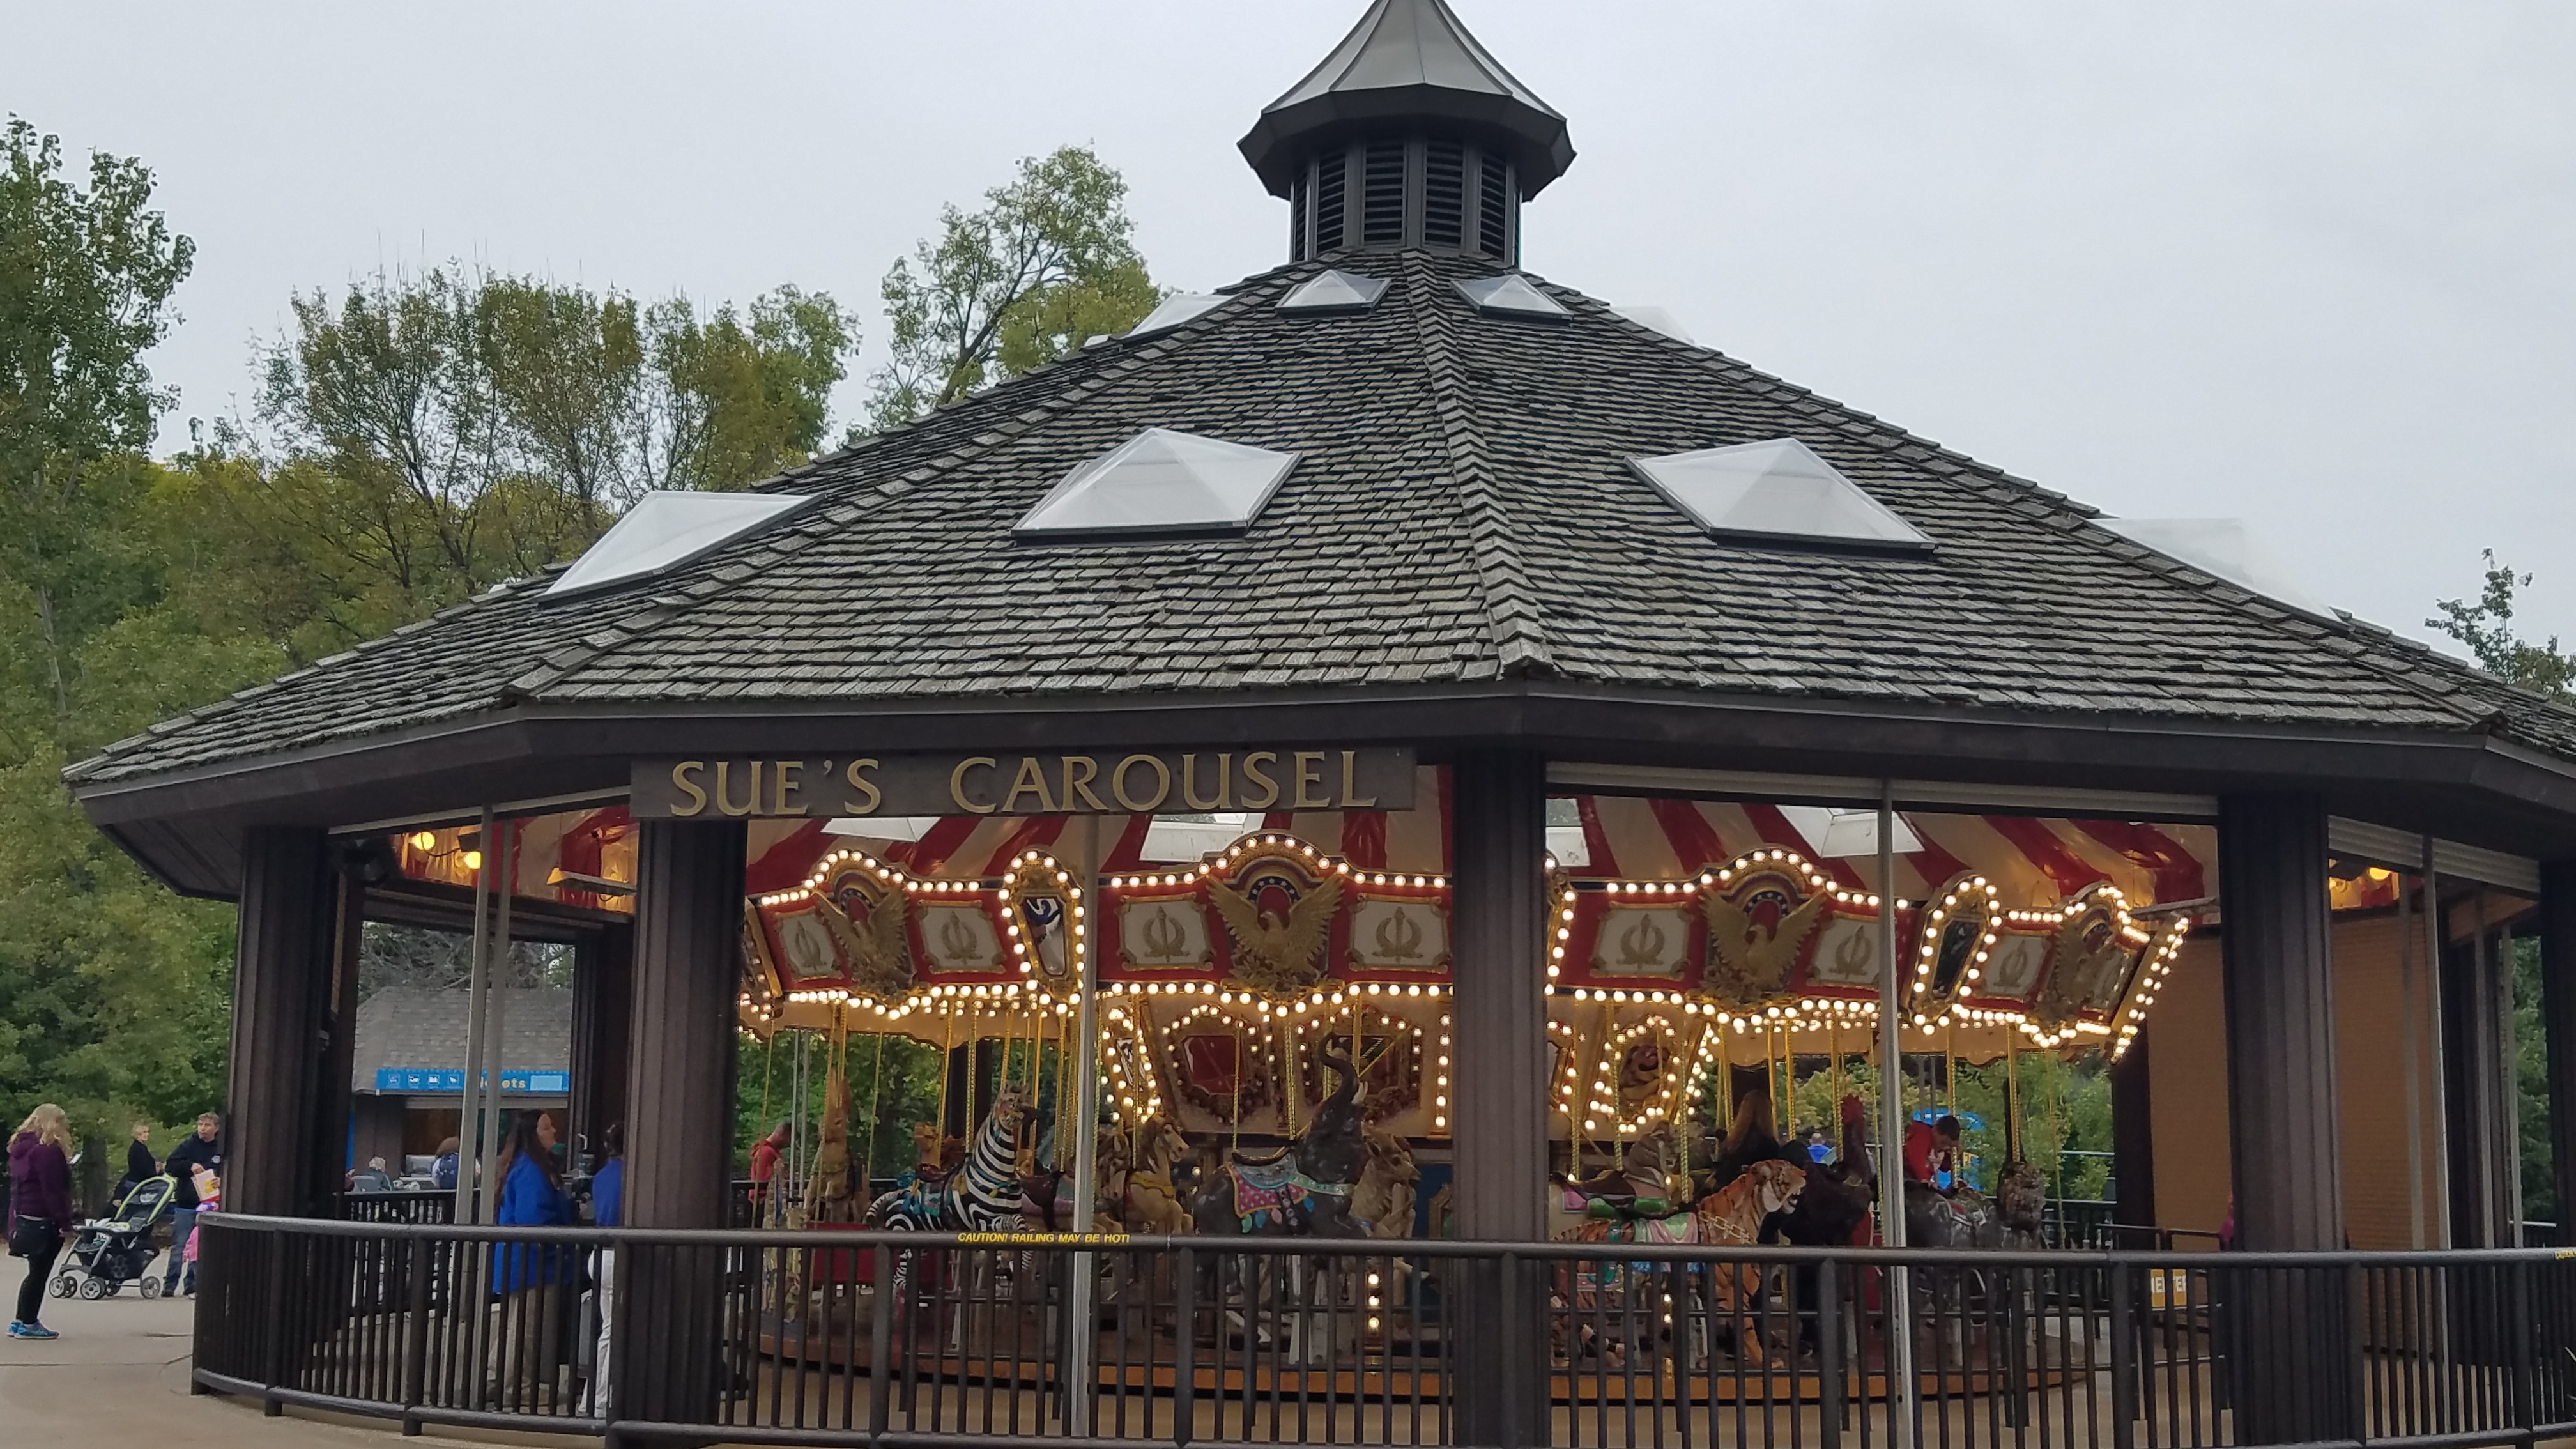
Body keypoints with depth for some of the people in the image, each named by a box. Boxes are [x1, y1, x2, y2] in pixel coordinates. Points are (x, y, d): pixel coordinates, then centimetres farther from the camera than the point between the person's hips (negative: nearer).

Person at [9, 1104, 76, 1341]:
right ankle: (28, 1324, 1)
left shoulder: (21, 1147, 14)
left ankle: (21, 1322, 19)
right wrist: (65, 1222, -17)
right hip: (44, 1221, -9)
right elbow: (54, 1191, -19)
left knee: (37, 1271, 15)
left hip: (22, 1216, 9)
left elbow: (17, 1185, 19)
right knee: (40, 1271, -2)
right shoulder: (48, 1151, -16)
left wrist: (15, 1220, 22)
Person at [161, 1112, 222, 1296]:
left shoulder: (222, 1151, 5)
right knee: (179, 1246, 0)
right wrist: (190, 1166, -20)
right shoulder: (189, 1146, 0)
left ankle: (192, 1285, 12)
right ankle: (170, 1284, 7)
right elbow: (170, 1166, -5)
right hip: (185, 1205, -1)